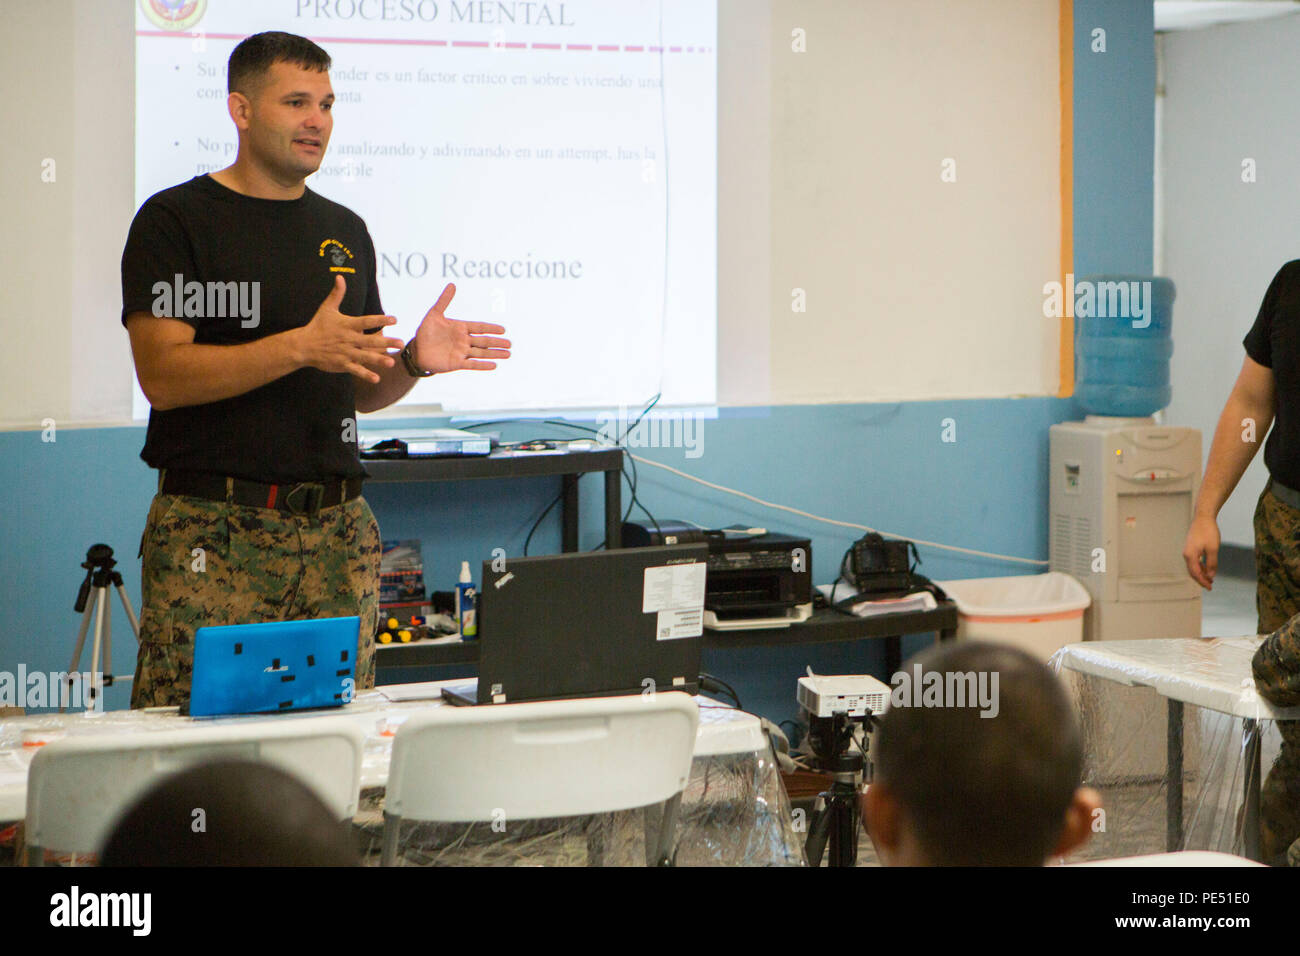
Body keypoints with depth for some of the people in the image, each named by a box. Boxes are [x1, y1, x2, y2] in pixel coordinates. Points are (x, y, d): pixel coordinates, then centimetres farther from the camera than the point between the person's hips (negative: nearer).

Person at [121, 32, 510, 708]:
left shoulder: (344, 231, 17)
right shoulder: (174, 220, -1)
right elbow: (163, 375, -11)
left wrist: (413, 361, -3)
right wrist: (302, 346, -21)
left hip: (338, 526, 5)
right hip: (214, 528, -5)